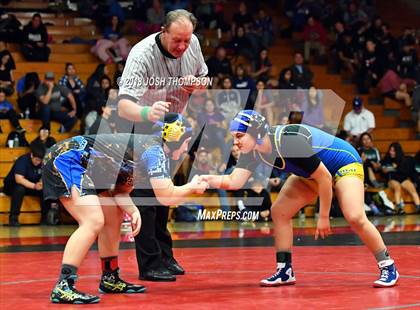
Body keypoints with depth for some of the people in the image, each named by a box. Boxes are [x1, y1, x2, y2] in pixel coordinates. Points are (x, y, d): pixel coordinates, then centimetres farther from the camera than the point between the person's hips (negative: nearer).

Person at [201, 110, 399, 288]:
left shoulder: (289, 141, -36)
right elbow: (234, 181, -19)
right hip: (311, 173, 9)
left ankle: (388, 267, -9)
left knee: (355, 218, -25)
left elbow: (325, 178, -29)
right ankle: (285, 271, 9)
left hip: (344, 163, -8)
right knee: (279, 212, -1)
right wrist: (204, 180, -36)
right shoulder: (253, 150, -13)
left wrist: (323, 217, -21)